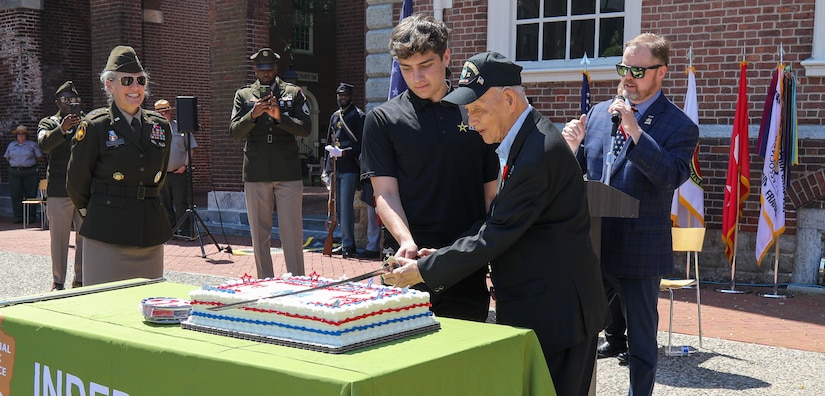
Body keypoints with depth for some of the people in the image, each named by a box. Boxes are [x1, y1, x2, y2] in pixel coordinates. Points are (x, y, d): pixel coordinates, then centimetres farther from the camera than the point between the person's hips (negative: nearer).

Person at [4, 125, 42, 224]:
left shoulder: (32, 144, 4)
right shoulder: (11, 145, 12)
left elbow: (39, 156, 7)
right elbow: (7, 157, 21)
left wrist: (30, 163, 5)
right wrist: (15, 163, 9)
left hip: (30, 172, -2)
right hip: (14, 172, 2)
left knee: (30, 195, -2)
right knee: (16, 196, 0)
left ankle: (31, 216, 2)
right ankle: (18, 217, 3)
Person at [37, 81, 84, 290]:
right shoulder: (49, 123, 7)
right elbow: (44, 144, -15)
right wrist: (62, 129, -31)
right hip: (59, 191, -2)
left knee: (85, 237, 4)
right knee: (59, 238, 2)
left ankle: (80, 280, 14)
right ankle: (58, 282, 11)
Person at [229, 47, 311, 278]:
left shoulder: (293, 93, 10)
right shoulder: (243, 95, 12)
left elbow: (306, 129, 0)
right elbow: (234, 133, 3)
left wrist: (280, 117, -15)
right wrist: (253, 115, -14)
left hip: (288, 172, -1)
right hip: (256, 173, 2)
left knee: (292, 232, -3)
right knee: (259, 234, 7)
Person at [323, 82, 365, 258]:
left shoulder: (359, 116, -3)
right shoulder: (334, 116, 18)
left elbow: (361, 145, -8)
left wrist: (343, 152, -19)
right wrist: (326, 168, 19)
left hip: (349, 168, -7)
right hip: (335, 168, 7)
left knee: (346, 205, -12)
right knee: (339, 206, 10)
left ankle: (348, 245, -10)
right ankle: (346, 243, 18)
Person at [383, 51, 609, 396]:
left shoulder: (540, 153, -23)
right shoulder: (522, 140, 9)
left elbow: (495, 236, -21)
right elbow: (498, 225, 13)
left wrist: (423, 271, -14)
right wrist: (442, 256, 3)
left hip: (555, 312, -9)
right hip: (531, 306, 9)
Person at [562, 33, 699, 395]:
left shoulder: (679, 126, -8)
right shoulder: (599, 112, 7)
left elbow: (673, 177, -24)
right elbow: (578, 171, 11)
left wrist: (635, 130, -28)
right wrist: (572, 146, -11)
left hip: (639, 250, -5)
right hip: (592, 245, 5)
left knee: (641, 340, 10)